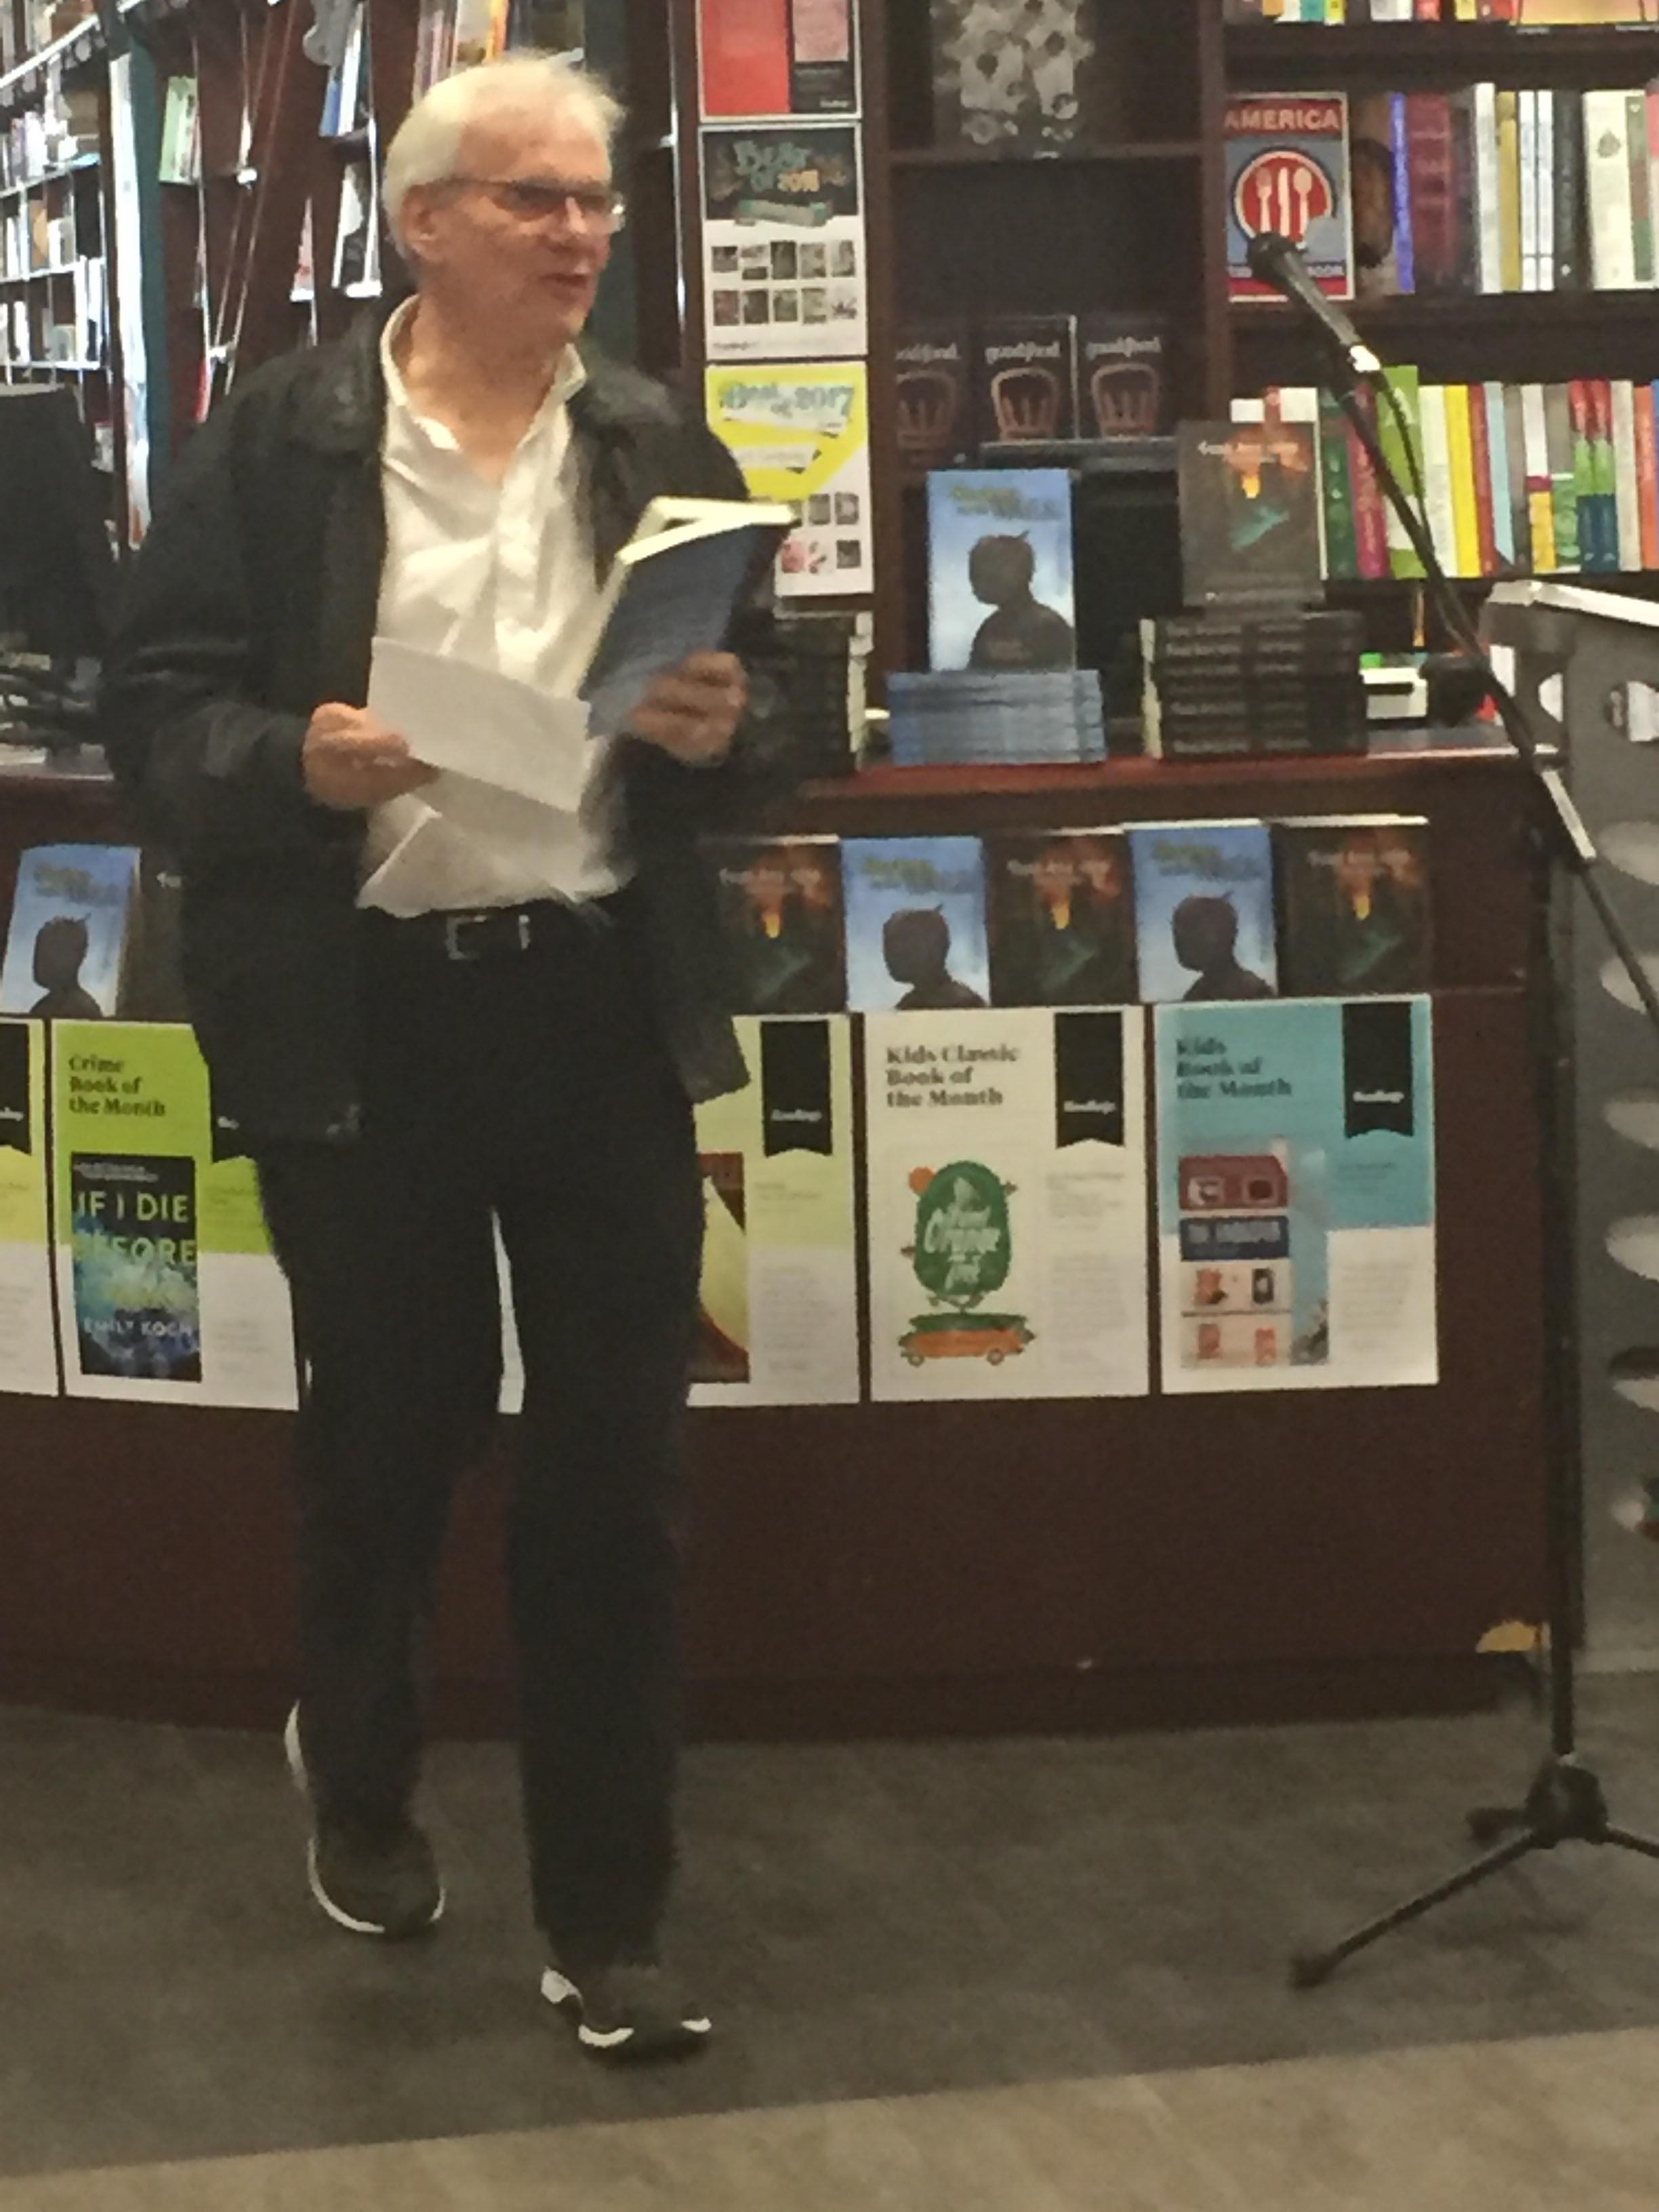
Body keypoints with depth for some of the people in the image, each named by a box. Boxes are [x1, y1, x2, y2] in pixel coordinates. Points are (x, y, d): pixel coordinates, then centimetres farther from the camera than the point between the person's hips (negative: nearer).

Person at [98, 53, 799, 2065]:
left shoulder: (660, 446, 7)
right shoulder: (275, 435, -3)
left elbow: (756, 725, 12)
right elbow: (154, 704, -4)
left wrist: (724, 734, -10)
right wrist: (295, 763, -22)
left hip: (603, 1006, 2)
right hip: (361, 1017, -2)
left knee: (612, 1467, 4)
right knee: (384, 1430, 14)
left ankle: (607, 1922, 16)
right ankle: (357, 1782, 44)